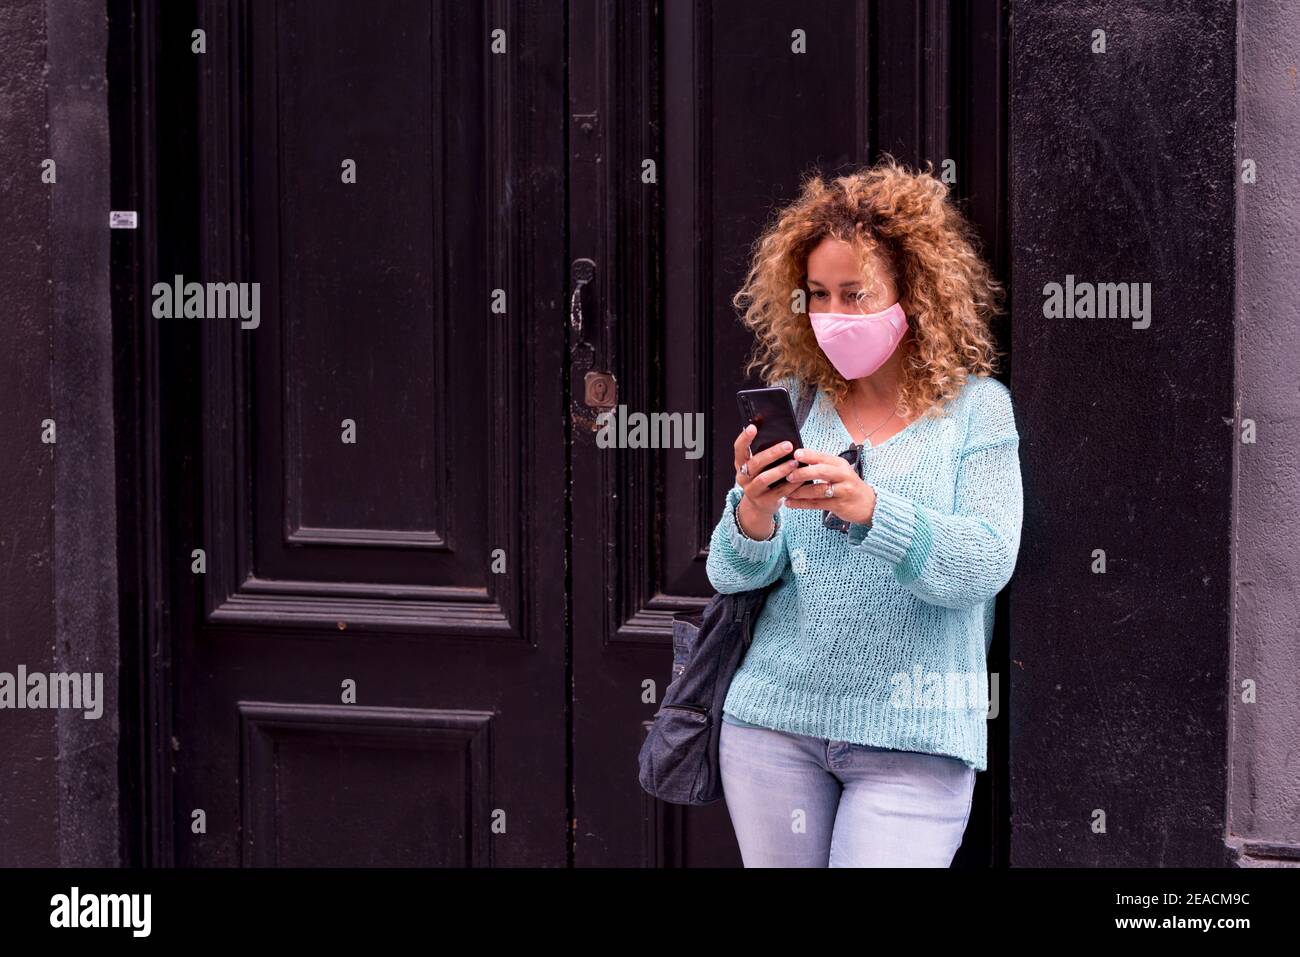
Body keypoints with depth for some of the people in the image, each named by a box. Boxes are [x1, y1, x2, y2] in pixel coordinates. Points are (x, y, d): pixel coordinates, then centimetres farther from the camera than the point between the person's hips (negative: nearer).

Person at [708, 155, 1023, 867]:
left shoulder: (976, 407, 0)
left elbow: (987, 564, -13)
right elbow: (731, 573, 1)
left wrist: (869, 508, -29)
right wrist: (752, 514, -22)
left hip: (914, 738, -3)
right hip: (773, 722, 3)